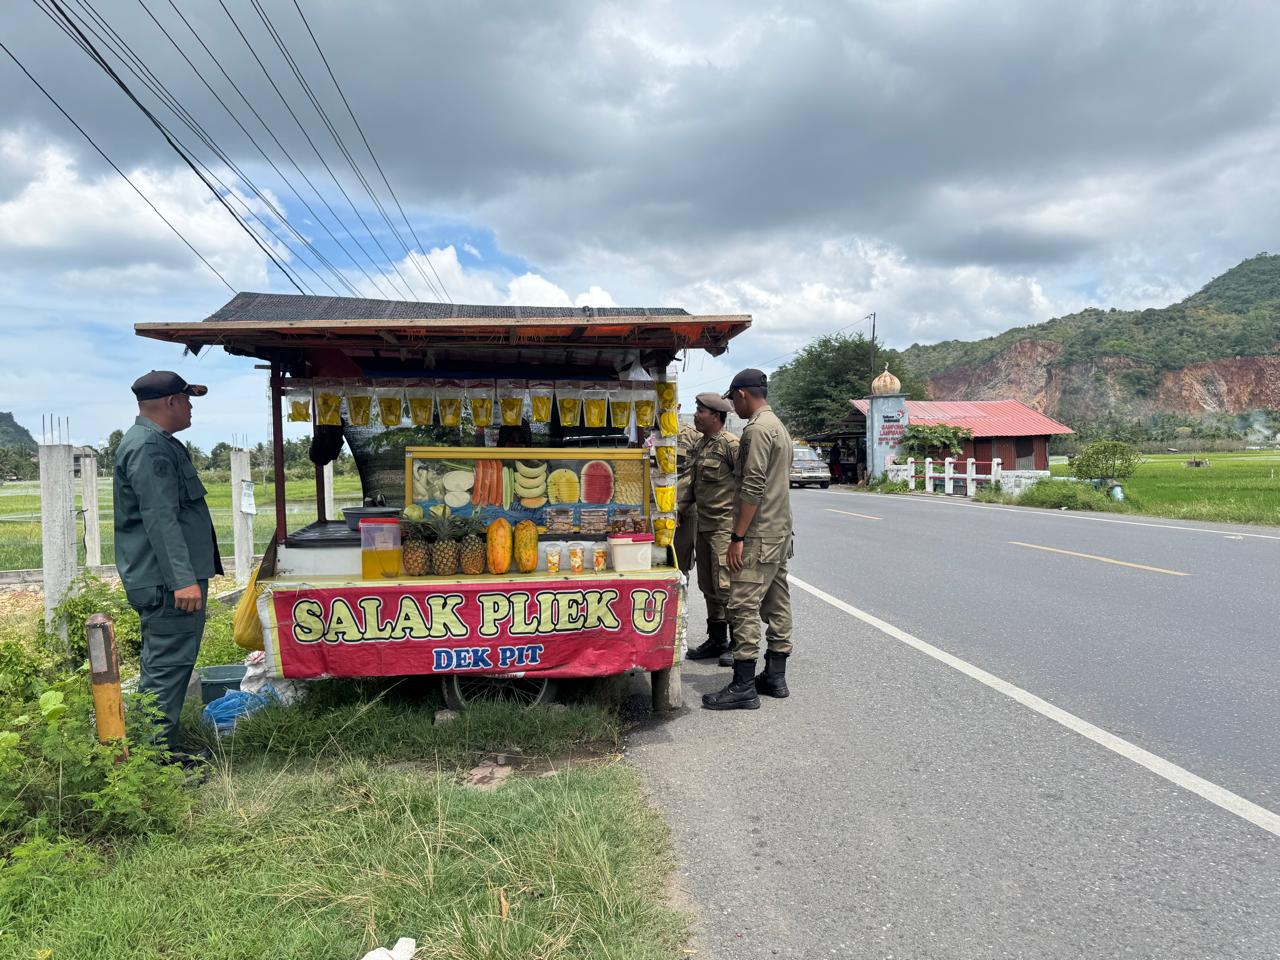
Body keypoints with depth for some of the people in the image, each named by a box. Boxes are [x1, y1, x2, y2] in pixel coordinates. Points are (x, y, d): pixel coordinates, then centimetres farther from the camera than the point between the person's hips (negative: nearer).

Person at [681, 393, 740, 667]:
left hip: (725, 525, -9)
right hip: (704, 525, 9)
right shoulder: (700, 444, 15)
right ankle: (716, 640, 26)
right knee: (709, 587, 14)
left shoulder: (731, 444, -12)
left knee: (726, 586, -7)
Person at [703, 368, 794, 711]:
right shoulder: (779, 427, 18)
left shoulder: (757, 429, -14)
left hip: (758, 536, -10)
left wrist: (737, 537, -19)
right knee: (777, 603, 12)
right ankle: (775, 676, 20)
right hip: (780, 532, 10)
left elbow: (753, 488, -21)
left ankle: (744, 686, -6)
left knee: (744, 606, -8)